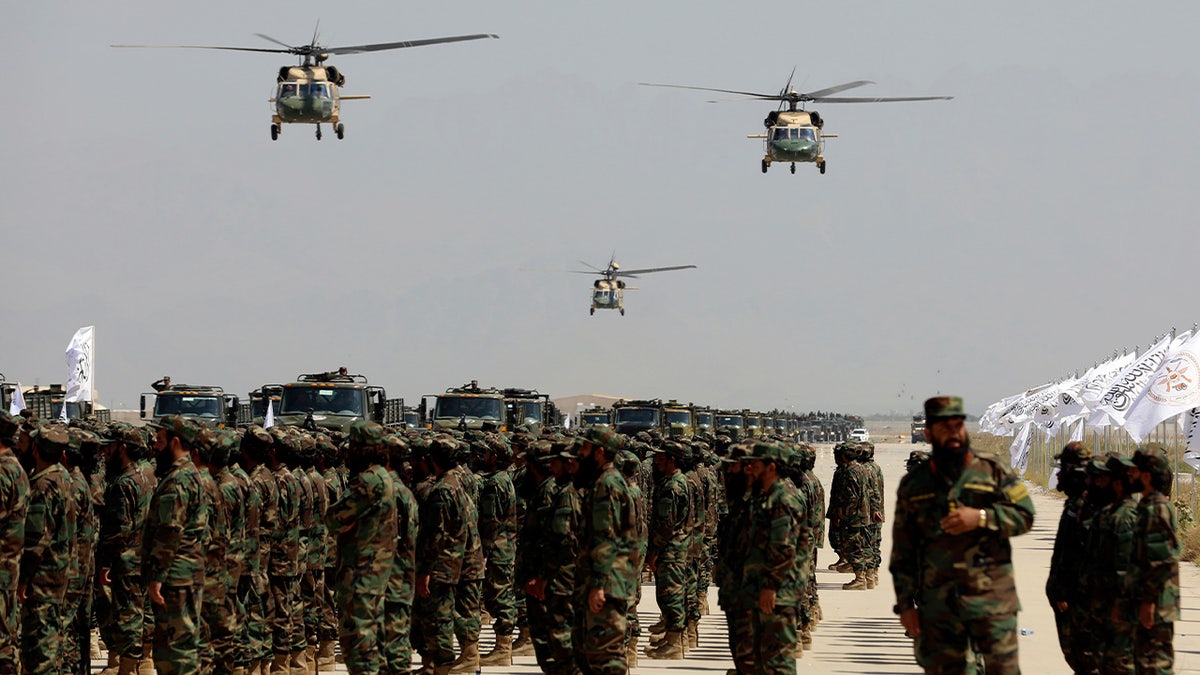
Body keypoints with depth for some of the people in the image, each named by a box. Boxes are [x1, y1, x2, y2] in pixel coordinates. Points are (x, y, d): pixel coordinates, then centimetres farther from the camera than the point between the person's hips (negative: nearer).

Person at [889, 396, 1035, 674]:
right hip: (938, 604, 2)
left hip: (992, 598, -2)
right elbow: (902, 552, 11)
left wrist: (981, 518, -13)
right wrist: (906, 603, 5)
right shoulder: (913, 485, 10)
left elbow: (1025, 515, 2)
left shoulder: (993, 471, 6)